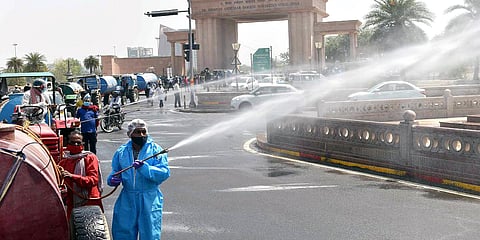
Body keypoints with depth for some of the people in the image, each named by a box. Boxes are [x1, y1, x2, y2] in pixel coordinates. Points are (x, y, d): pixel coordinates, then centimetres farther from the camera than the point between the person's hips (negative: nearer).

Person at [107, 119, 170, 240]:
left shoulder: (156, 150, -4)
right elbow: (115, 171, 16)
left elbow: (165, 172, -14)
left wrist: (144, 167, -26)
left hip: (150, 201, -3)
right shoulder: (121, 152, 7)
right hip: (127, 201, 3)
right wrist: (112, 179, -8)